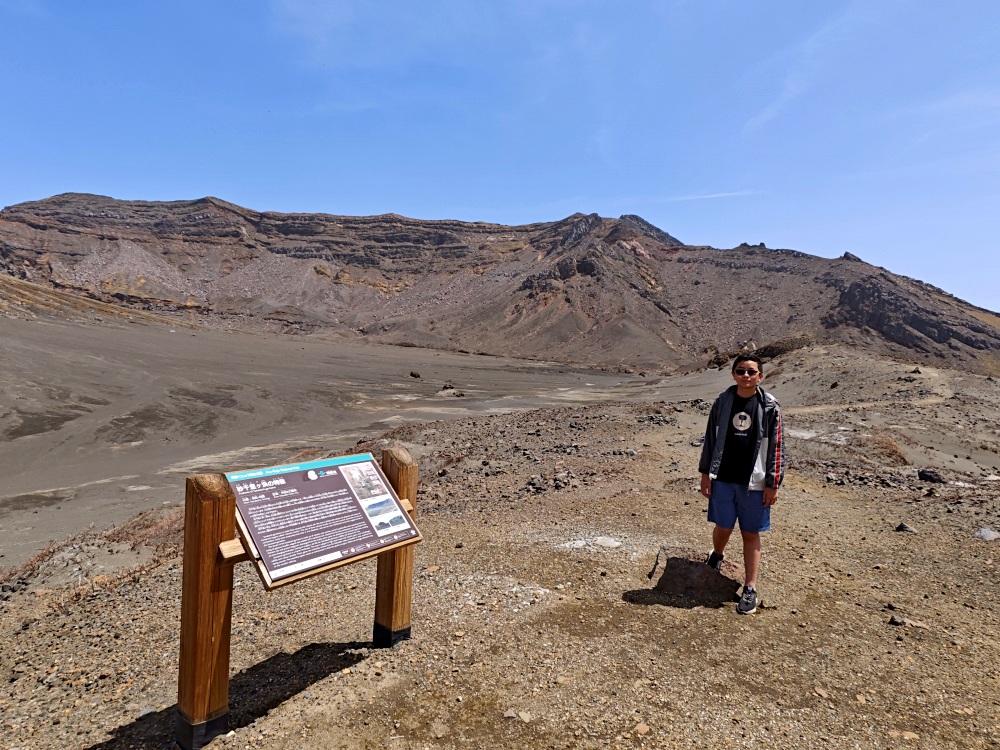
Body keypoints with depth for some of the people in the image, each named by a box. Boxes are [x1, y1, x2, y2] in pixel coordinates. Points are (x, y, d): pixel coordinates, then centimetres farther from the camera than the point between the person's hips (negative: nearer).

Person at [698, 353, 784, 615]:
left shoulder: (769, 407, -5)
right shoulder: (722, 402, 1)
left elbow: (775, 447, -2)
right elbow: (710, 439, 6)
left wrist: (772, 484, -4)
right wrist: (705, 473, 5)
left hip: (754, 482, -2)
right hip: (723, 478, 2)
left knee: (751, 534, 7)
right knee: (723, 527, 12)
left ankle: (750, 589, 16)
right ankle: (716, 557, 44)